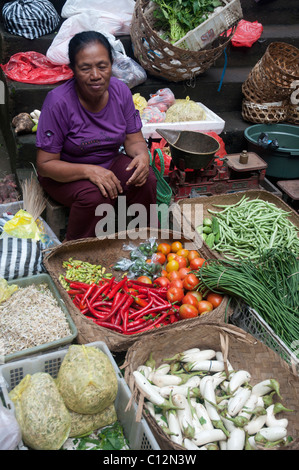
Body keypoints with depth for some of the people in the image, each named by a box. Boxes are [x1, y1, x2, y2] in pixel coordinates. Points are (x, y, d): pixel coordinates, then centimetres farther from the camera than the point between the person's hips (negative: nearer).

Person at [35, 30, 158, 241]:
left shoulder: (120, 91, -10)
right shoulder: (58, 102, -24)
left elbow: (134, 140, -1)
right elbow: (45, 164, -22)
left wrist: (142, 155, -25)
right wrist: (89, 171, -37)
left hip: (110, 163, 4)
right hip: (65, 173, -4)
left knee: (146, 179, -23)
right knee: (95, 195, -33)